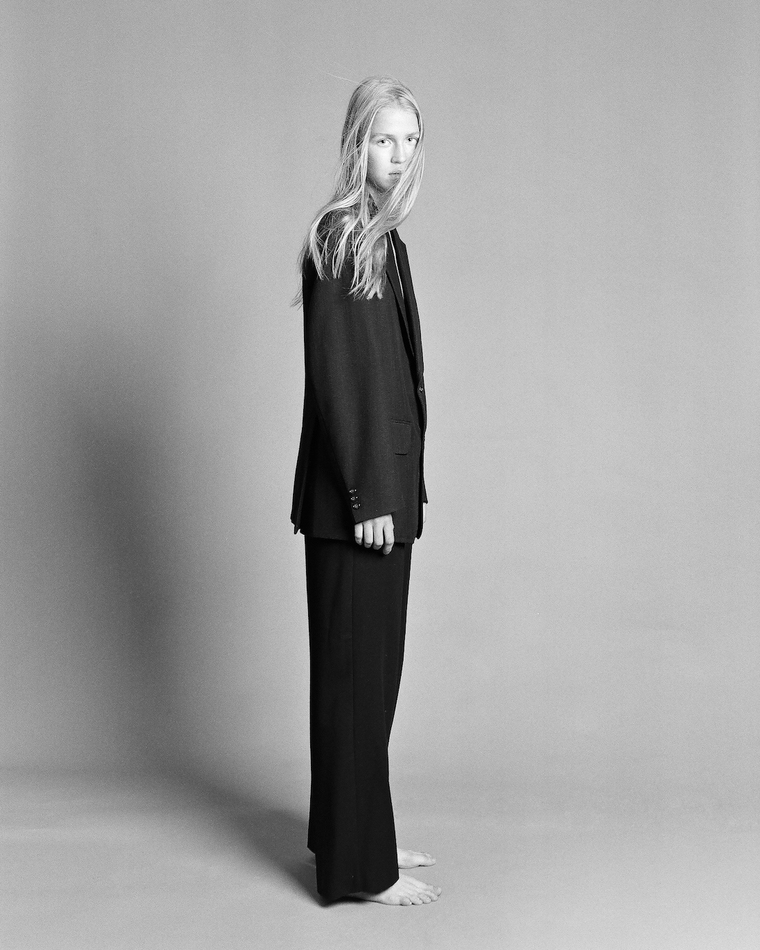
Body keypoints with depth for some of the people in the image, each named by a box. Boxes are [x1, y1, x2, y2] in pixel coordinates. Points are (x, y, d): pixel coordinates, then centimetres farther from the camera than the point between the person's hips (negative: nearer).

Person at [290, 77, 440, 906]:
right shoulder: (340, 239, -13)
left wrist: (396, 485, 17)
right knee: (357, 666, -1)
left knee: (369, 664, 16)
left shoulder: (382, 237, 14)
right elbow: (336, 376, -18)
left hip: (383, 481, 9)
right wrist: (369, 495, -20)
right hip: (355, 492, -9)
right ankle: (359, 866, 10)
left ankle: (358, 834, 29)